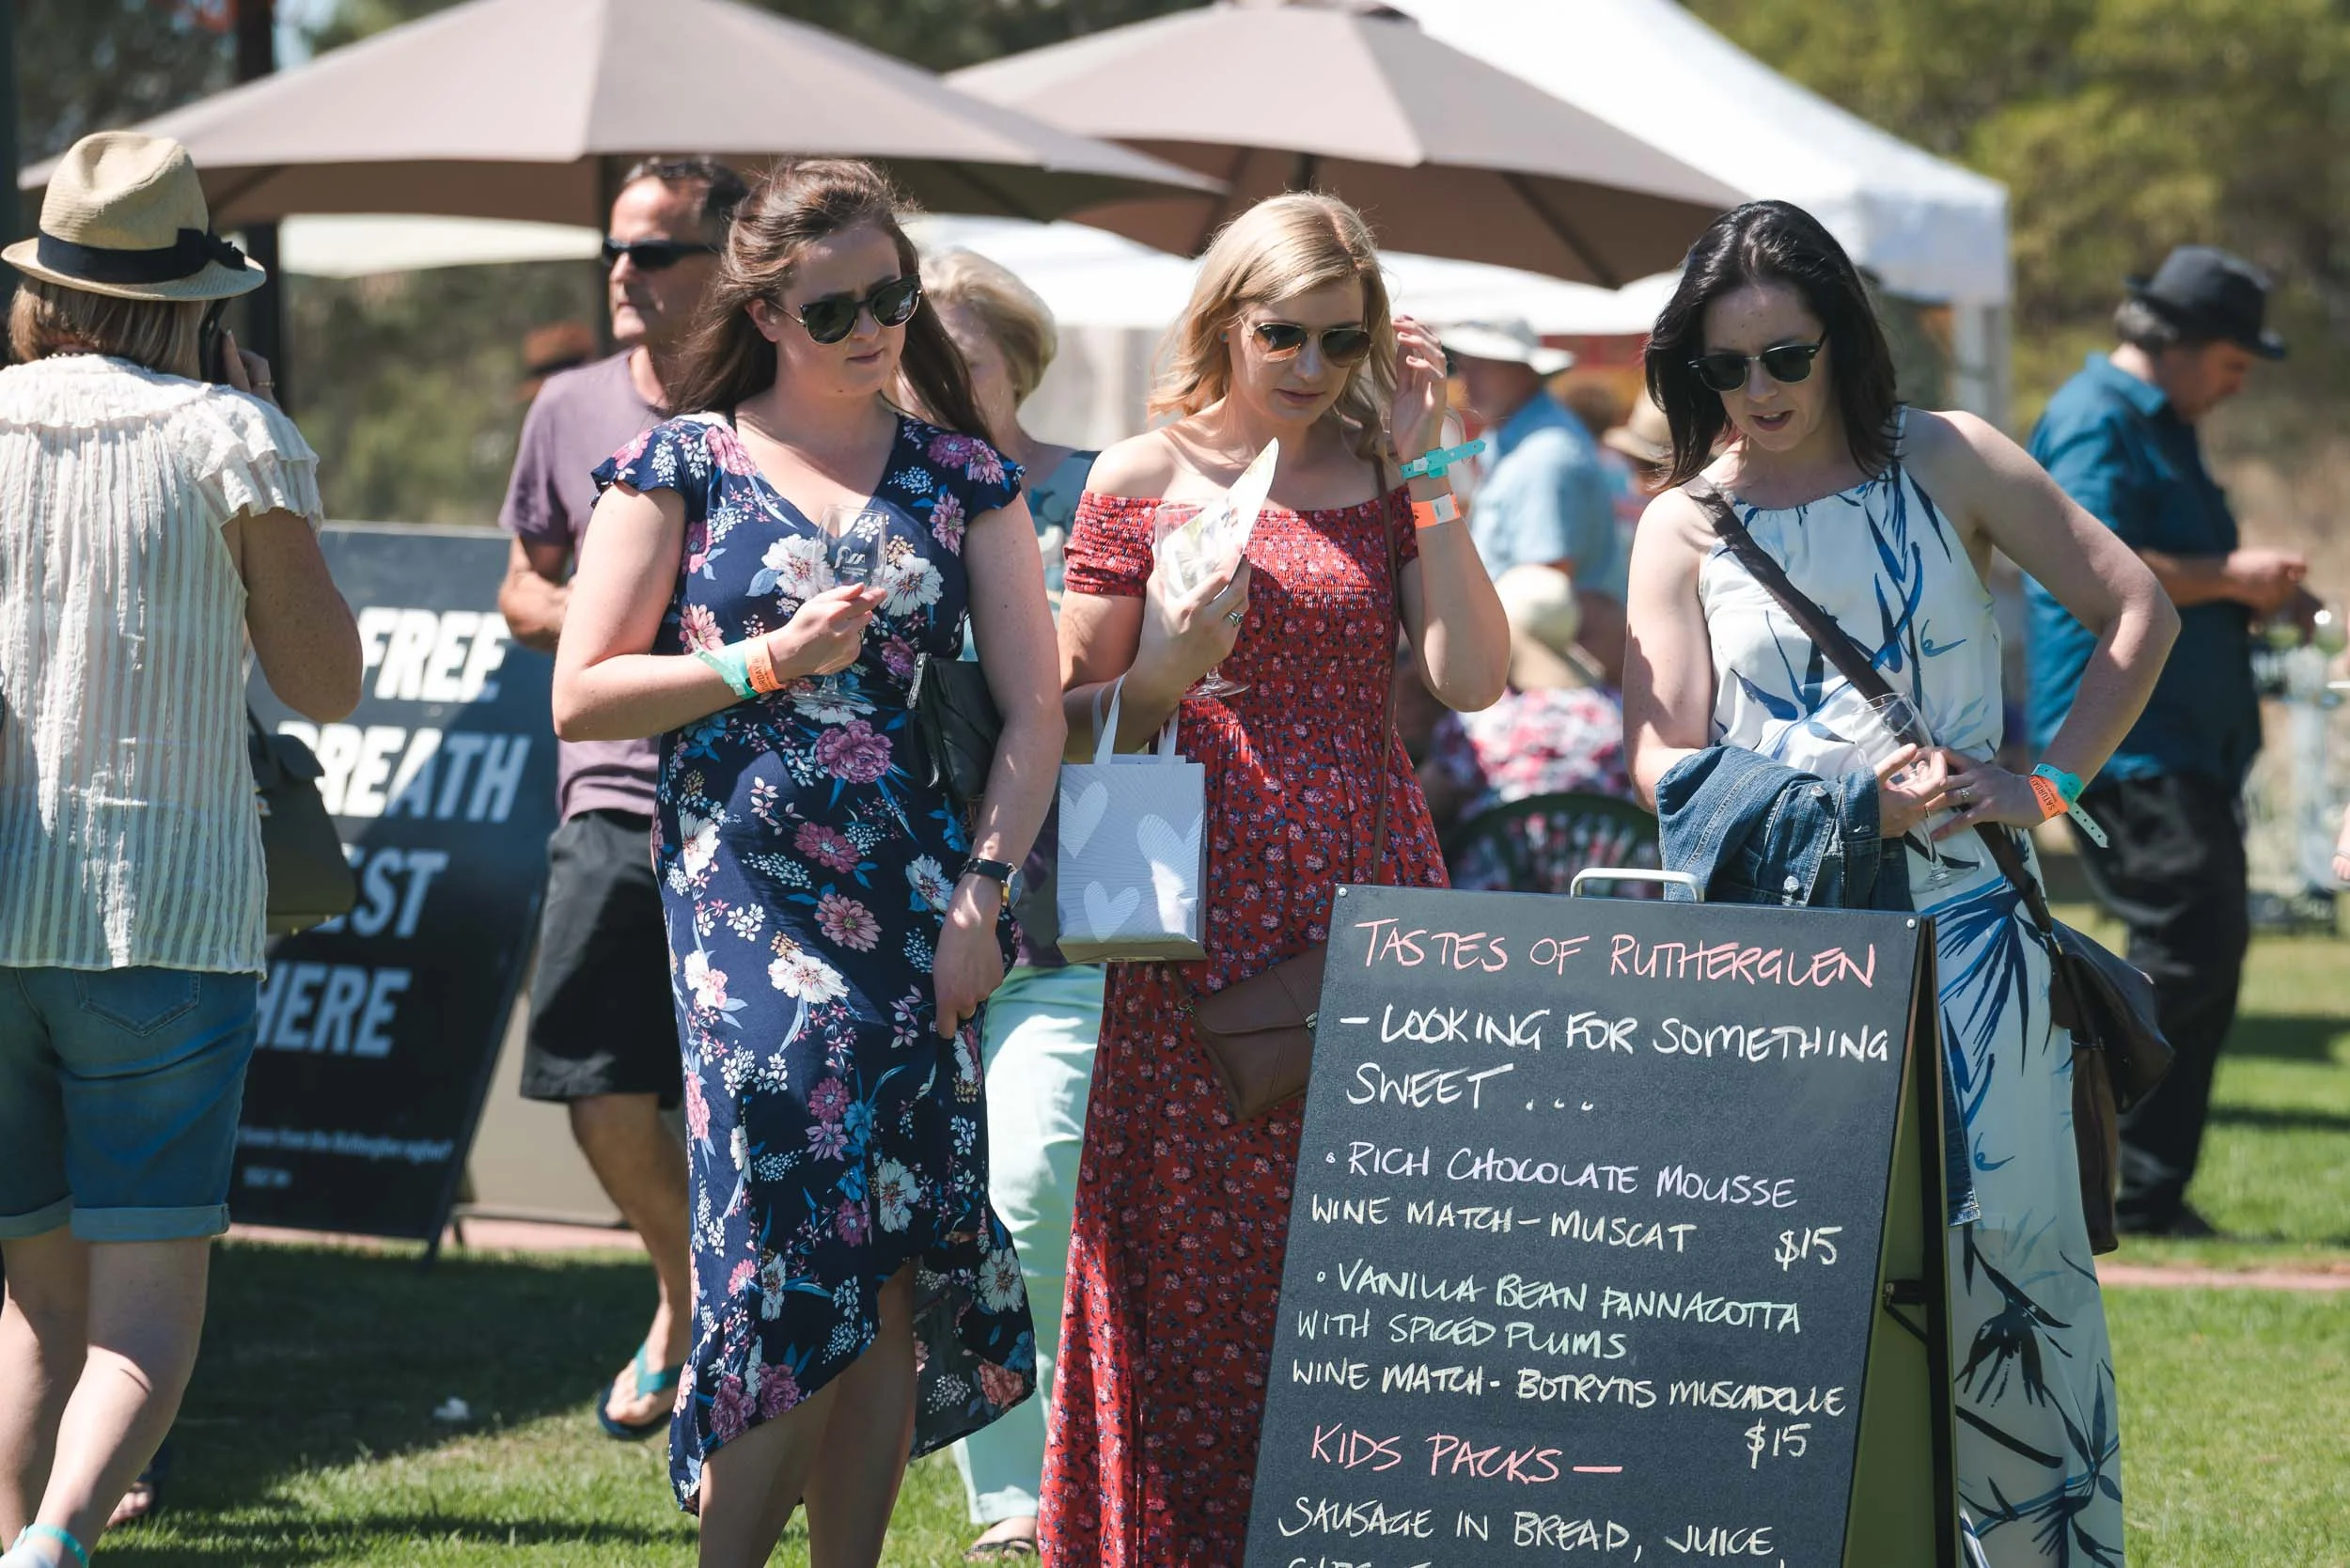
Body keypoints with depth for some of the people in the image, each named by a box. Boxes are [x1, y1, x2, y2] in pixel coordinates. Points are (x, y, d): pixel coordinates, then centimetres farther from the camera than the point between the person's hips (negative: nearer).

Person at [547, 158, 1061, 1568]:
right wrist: (768, 664, -8)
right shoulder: (685, 464, 5)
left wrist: (980, 895, -3)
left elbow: (1035, 708, 8)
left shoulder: (960, 475, 12)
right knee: (811, 1242, -15)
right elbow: (583, 698, 2)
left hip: (917, 904, 3)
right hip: (745, 886, -3)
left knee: (893, 1274, -1)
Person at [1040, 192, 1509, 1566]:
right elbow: (1074, 721, 5)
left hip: (1371, 887, 2)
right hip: (1212, 902, -2)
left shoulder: (1383, 481, 9)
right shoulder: (1143, 482, 3)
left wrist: (1427, 471, -4)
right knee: (1192, 1250, -2)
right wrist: (1175, 670, -14)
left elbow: (1474, 678, -4)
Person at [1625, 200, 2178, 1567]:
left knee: (1998, 1239, -4)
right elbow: (1669, 763, 1)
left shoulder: (1945, 464, 5)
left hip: (1961, 924, -1)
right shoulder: (1685, 525, 7)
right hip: (1774, 933, 1)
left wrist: (2046, 784, -1)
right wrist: (1863, 798, -12)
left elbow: (2139, 611, 8)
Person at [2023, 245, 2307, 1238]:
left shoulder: (2162, 430, 24)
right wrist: (2228, 578, -13)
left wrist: (2254, 596, 14)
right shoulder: (2096, 421, -9)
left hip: (2185, 744, 11)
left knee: (2206, 953, 8)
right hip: (2120, 739, -11)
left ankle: (2149, 1194, 10)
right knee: (2188, 945, -18)